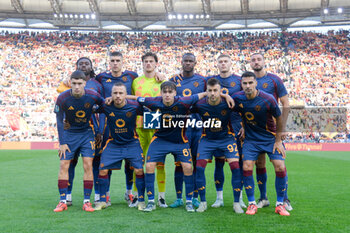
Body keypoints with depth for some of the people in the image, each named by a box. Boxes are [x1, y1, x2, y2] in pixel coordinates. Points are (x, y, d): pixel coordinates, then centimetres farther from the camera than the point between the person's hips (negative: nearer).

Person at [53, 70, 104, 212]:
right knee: (63, 165, -5)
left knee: (88, 166, -7)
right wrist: (62, 143, -7)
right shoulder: (62, 98, -16)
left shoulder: (93, 96, -16)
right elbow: (59, 121, -5)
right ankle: (63, 201, 4)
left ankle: (87, 201, 1)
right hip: (69, 133, 0)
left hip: (87, 134, 0)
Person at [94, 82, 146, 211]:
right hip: (113, 144, 1)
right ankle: (102, 200, 12)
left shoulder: (134, 106, -16)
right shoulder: (105, 106, -14)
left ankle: (141, 200, 9)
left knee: (139, 171, -9)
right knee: (103, 170, -5)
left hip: (132, 143, -1)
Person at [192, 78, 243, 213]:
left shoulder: (228, 103, -18)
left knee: (235, 167, -14)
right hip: (207, 139, 1)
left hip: (227, 138, -1)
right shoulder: (200, 105, -15)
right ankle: (203, 202, 5)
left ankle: (236, 203, 1)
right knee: (199, 167, -12)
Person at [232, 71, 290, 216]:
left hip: (271, 138, -1)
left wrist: (278, 141, -3)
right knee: (246, 168, -14)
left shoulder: (268, 100, -18)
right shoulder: (237, 98, -10)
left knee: (280, 168, -12)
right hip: (251, 139, 2)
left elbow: (279, 118, -5)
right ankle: (252, 204, 2)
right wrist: (243, 127, 4)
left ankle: (280, 204, 4)